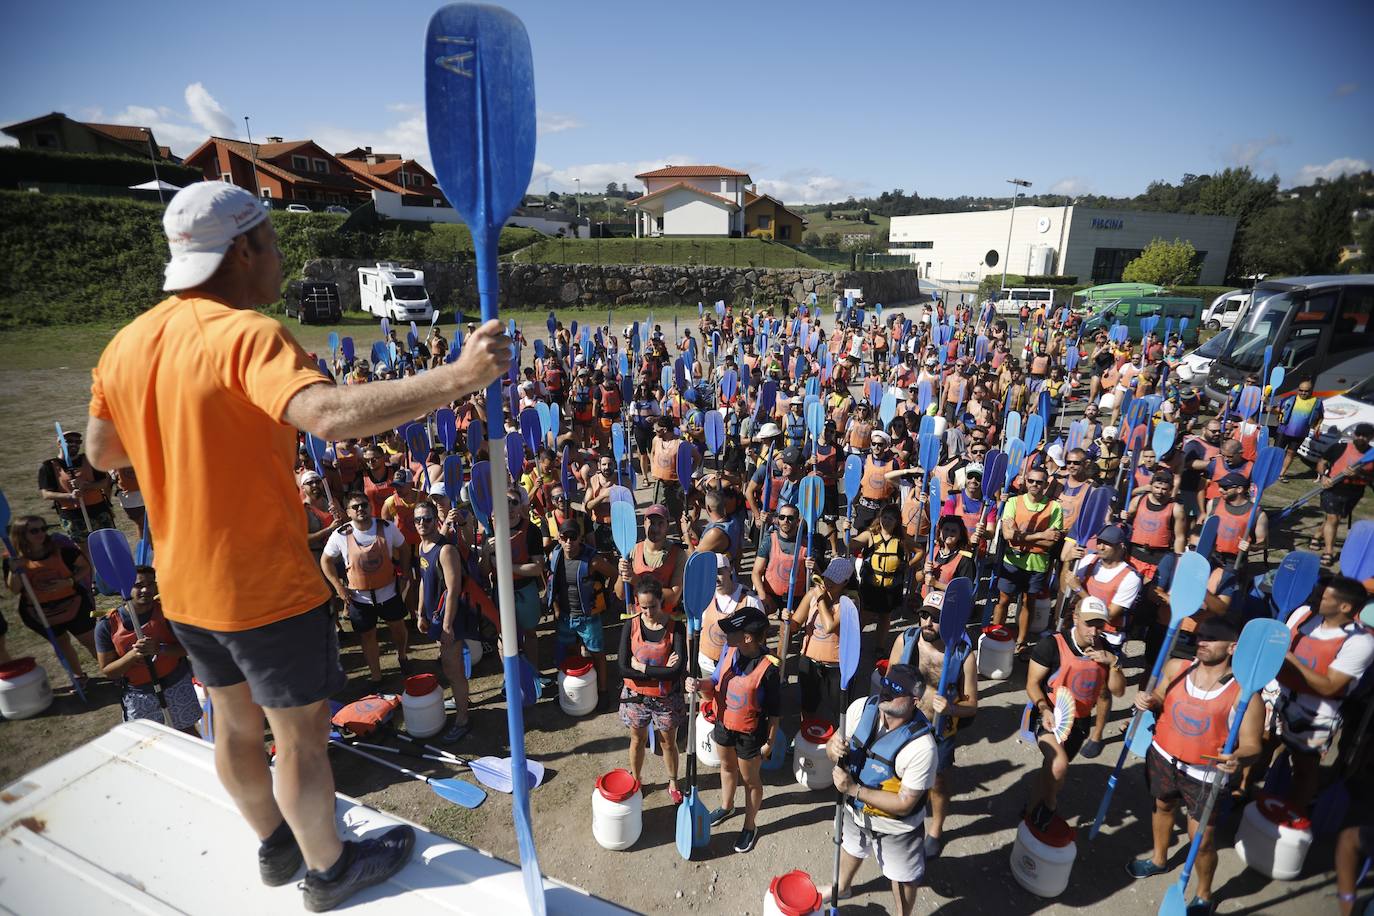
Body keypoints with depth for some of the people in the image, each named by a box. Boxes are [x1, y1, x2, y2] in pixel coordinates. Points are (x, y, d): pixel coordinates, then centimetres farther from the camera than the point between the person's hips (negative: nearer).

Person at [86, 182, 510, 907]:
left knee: (235, 721, 25)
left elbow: (101, 451, 14)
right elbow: (329, 415, -43)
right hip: (266, 588, -8)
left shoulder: (127, 343, 2)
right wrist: (458, 376, -45)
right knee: (303, 737, 12)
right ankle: (329, 870, 34)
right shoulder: (245, 334, -24)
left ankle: (275, 845, 48)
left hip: (183, 587, 8)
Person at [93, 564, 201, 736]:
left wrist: (158, 648, -30)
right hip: (138, 693, 0)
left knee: (187, 730, 15)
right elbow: (107, 671, -8)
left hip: (177, 684, 0)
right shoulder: (107, 625, -12)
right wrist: (133, 654, -26)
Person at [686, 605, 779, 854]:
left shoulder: (768, 668, -31)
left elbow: (774, 711, -18)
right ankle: (726, 806, 58)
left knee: (750, 779, 19)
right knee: (727, 766, 30)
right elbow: (715, 681, 1)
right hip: (724, 724, 5)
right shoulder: (730, 651, -15)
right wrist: (700, 684, -20)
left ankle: (750, 826, 43)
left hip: (750, 733, -5)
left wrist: (769, 742, -10)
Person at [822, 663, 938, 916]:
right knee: (851, 848, 34)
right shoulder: (861, 708, -23)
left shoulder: (921, 747, -37)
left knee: (903, 879, 22)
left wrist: (854, 789, -32)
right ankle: (842, 886, 65)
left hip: (896, 827, -5)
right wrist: (834, 748, -33)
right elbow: (834, 748, -9)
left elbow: (904, 804, -29)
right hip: (855, 810, 5)